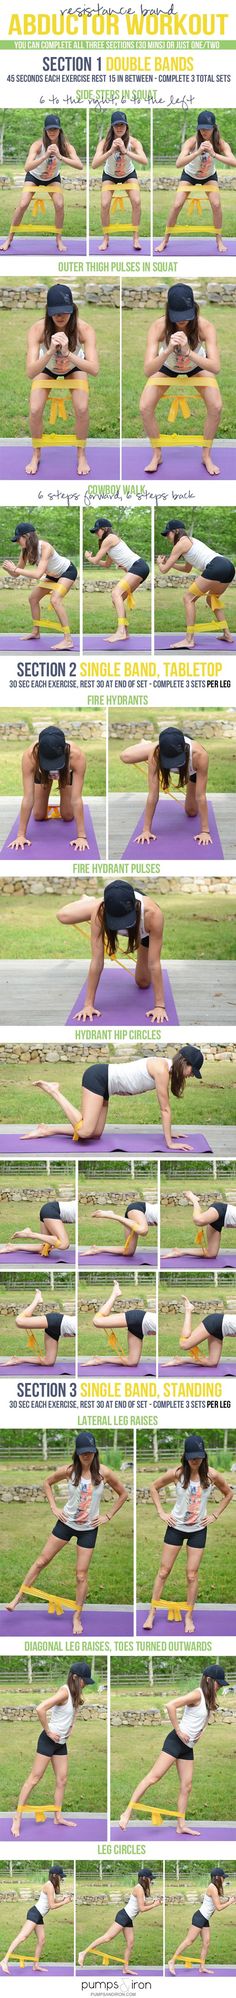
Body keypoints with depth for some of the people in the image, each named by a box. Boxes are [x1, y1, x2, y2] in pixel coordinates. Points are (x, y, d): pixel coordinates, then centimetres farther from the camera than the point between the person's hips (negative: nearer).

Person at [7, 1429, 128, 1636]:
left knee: (82, 1575, 3)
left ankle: (77, 1617, 17)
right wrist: (54, 1507, -2)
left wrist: (108, 1517, -3)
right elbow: (47, 1483, 6)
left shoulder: (104, 1473, -14)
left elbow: (123, 1494, 0)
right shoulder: (69, 1470, -12)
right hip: (67, 1523, 1)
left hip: (89, 1528, -1)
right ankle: (18, 1598, 17)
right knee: (42, 1560, 4)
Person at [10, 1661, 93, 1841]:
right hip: (49, 1740, -8)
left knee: (62, 1780, 10)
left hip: (61, 1743, 8)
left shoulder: (75, 1694, 4)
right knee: (35, 1778, -5)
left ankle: (58, 1817, 20)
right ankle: (17, 1819, -1)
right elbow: (40, 1709, -34)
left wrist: (71, 1727, 12)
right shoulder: (64, 1692, -23)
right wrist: (48, 1731, -22)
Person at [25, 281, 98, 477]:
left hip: (74, 368, 0)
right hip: (46, 368, 0)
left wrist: (67, 353, -56)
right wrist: (50, 351, -57)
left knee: (82, 409, -18)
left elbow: (94, 369, -44)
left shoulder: (84, 329, -36)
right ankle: (36, 455, 13)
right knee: (35, 410, -14)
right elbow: (31, 373, -41)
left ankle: (81, 455, 7)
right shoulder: (38, 329, -36)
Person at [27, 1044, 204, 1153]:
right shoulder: (162, 1069, -20)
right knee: (85, 1132, -19)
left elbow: (165, 1107, 18)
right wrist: (169, 1143, -13)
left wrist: (169, 1132, 20)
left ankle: (46, 1130, 11)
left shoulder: (167, 1068, 8)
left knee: (95, 1133, 8)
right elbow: (165, 1108, -17)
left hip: (104, 1083, 10)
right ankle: (53, 1091, -4)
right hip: (97, 1077, -10)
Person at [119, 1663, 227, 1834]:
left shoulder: (208, 1699, 11)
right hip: (176, 1742, -9)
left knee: (186, 1787, 8)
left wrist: (199, 1732, 13)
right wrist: (178, 1731, -20)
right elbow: (170, 1705, -27)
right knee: (155, 1776, -12)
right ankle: (128, 1812, -13)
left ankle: (181, 1825, 14)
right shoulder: (197, 1694, -15)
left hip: (188, 1747, 9)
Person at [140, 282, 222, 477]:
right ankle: (157, 455, 9)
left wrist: (188, 352, -57)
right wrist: (168, 350, -58)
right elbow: (148, 370, -42)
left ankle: (207, 456, 6)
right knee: (145, 408, -15)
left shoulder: (205, 326, -36)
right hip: (166, 366, 0)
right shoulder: (158, 326, -36)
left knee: (216, 407, -18)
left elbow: (215, 367, -44)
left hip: (197, 366, 0)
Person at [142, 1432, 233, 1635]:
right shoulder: (177, 1473, -16)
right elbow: (154, 1487, 0)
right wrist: (161, 1512, -4)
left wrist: (215, 1515, 0)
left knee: (192, 1575, 3)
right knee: (164, 1571, 6)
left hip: (198, 1529, 0)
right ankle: (152, 1612, 15)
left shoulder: (212, 1475, -14)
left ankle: (189, 1616, 16)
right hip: (176, 1527, 0)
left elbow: (229, 1493, 4)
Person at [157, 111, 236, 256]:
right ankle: (165, 240, 7)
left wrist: (214, 154, -49)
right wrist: (198, 152, -55)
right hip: (189, 176, -1)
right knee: (177, 205, -9)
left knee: (216, 205, -16)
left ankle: (219, 240, 3)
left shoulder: (220, 143, -25)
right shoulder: (192, 142, -31)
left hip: (209, 176, 1)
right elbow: (179, 163, -44)